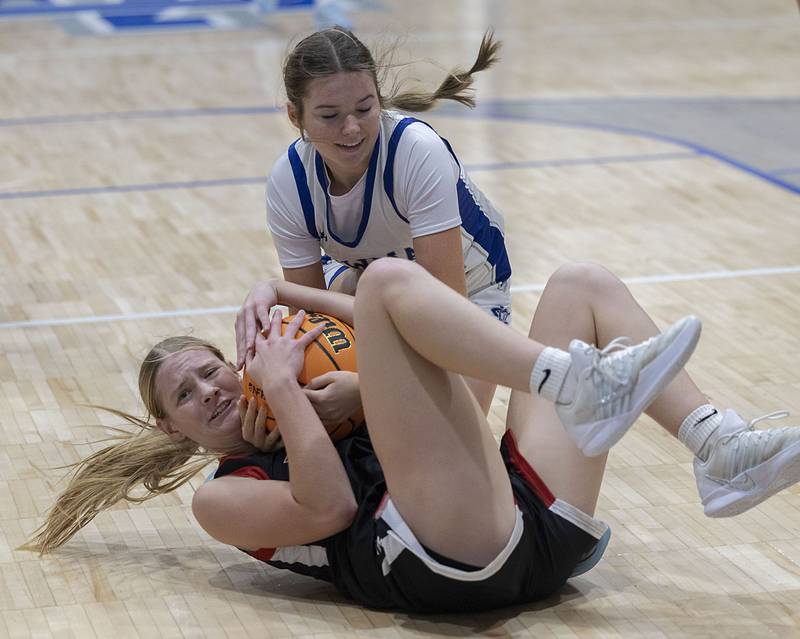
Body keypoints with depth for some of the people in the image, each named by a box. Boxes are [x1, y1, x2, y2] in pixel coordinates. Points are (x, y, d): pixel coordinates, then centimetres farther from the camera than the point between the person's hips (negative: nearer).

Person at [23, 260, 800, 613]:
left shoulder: (316, 425, 37)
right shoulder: (221, 496, 16)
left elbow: (411, 352, 27)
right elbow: (330, 508, -5)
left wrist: (299, 296, 22)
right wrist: (281, 385, 1)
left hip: (537, 526, 8)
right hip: (452, 562, -7)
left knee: (583, 284, 9)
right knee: (388, 278, -11)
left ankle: (720, 452, -17)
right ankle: (577, 388, -36)